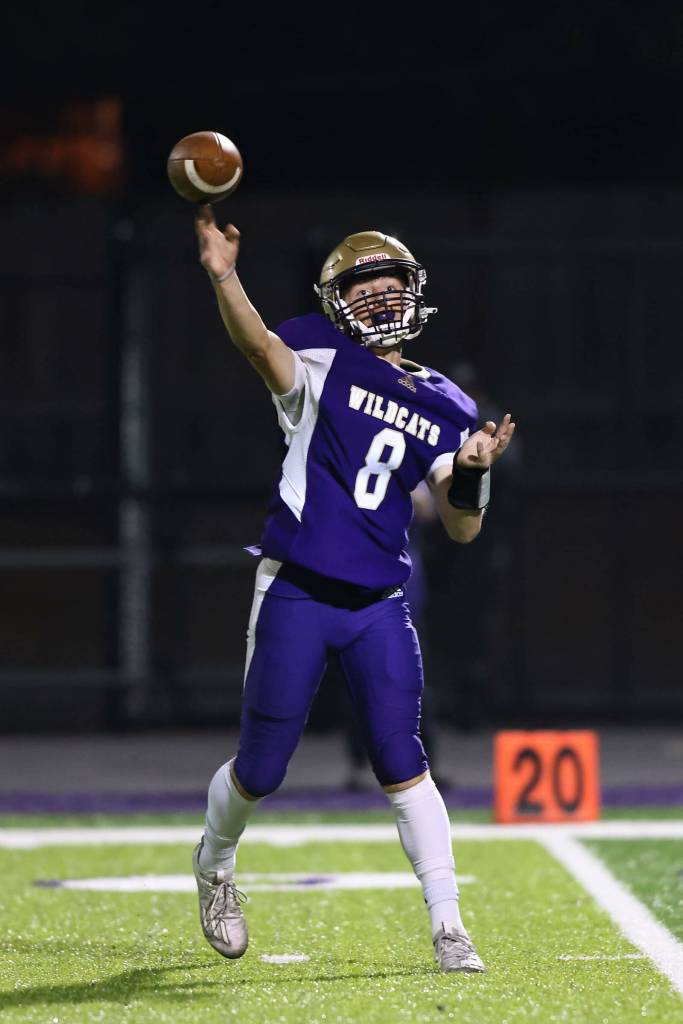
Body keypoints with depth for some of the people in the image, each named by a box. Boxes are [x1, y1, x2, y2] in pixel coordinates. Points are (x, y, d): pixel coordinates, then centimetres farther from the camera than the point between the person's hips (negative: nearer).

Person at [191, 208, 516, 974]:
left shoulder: (444, 408, 9)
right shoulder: (322, 358, -2)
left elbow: (461, 529, 7)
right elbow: (260, 346, -26)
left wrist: (471, 472, -15)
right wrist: (224, 278, -46)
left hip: (378, 605, 2)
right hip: (294, 595, -2)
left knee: (403, 768, -3)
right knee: (260, 770, 7)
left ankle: (448, 929, 1)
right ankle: (214, 863, 37)